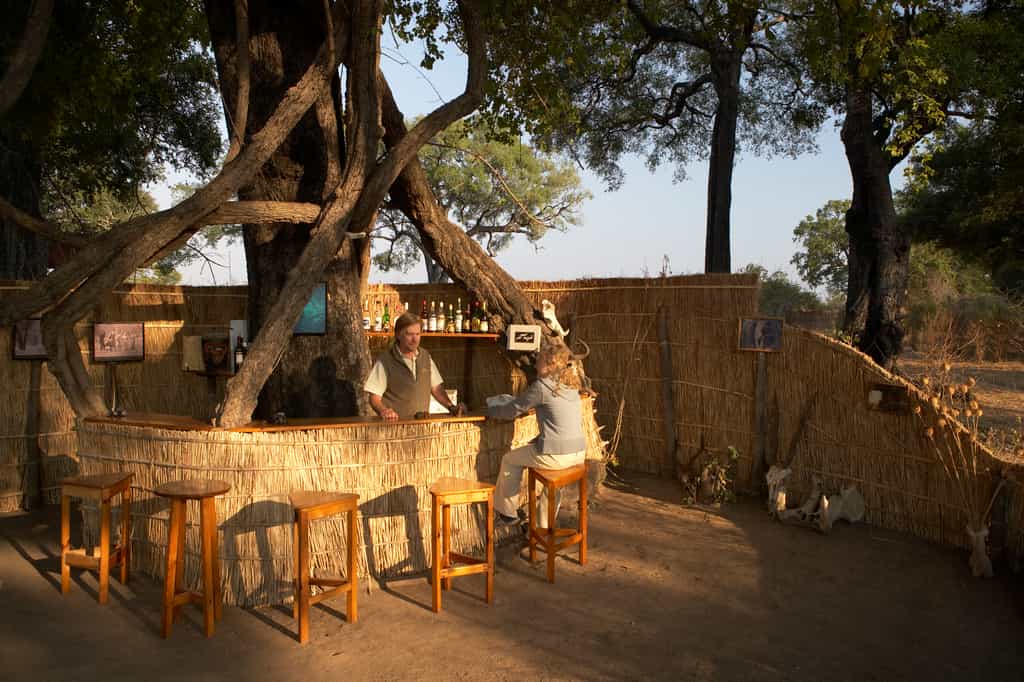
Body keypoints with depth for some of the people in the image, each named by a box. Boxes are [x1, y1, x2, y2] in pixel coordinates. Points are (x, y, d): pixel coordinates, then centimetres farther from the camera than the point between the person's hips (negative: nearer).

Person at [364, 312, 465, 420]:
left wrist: (451, 407, 2)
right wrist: (383, 411, -25)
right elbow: (374, 398, -6)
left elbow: (436, 387, 16)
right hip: (395, 424, -3)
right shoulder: (384, 361, -6)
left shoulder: (425, 356, 9)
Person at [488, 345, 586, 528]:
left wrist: (490, 409, 15)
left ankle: (507, 512, 30)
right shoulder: (571, 385, 11)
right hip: (579, 453, 7)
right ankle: (545, 527, 39)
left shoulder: (542, 386, -11)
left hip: (557, 456, -7)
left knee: (510, 460, 17)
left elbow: (512, 410, -2)